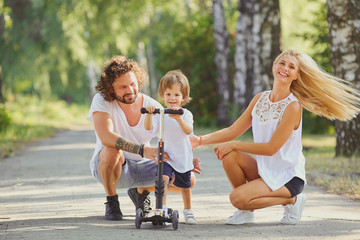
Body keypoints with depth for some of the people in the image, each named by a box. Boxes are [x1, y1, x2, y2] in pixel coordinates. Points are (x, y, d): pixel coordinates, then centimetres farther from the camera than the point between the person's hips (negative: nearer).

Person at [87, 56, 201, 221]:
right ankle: (111, 202, -11)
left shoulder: (154, 108, -9)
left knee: (188, 179, -14)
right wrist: (142, 150, -45)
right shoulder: (101, 101, -18)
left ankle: (141, 191, 16)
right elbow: (106, 137, -34)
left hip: (142, 167, 4)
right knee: (111, 151, -39)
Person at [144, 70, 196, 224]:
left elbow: (188, 131, -21)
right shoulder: (160, 114, -2)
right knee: (163, 178, -25)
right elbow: (149, 127, -15)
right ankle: (162, 208, -22)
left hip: (183, 157, 1)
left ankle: (188, 211, 35)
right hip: (166, 155, -1)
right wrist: (149, 114, -34)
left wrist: (179, 119, -39)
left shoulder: (185, 114, -4)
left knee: (185, 186, 14)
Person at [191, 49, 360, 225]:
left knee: (237, 198, -24)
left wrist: (233, 145, -16)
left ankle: (291, 200, -3)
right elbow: (233, 131, 6)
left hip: (288, 176, -7)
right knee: (229, 156, -18)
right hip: (264, 170, 7)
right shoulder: (260, 99, 4)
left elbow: (271, 148, -19)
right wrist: (200, 140, -8)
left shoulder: (293, 107, -17)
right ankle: (245, 211, 1)